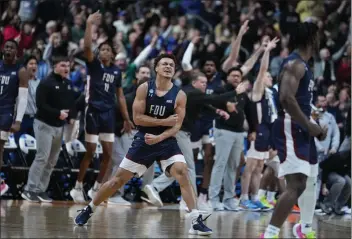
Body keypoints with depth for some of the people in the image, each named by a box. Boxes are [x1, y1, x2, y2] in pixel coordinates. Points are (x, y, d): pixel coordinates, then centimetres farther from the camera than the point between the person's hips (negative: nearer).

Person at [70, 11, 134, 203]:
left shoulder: (116, 71, 11)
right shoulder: (94, 64, -1)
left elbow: (120, 96, 16)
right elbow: (87, 47, -20)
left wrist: (127, 118, 12)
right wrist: (89, 25, -28)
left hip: (109, 114, 5)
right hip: (94, 112, -5)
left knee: (108, 154, 3)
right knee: (90, 152, -5)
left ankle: (96, 189, 15)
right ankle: (77, 188, 6)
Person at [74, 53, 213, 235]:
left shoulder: (179, 95, -6)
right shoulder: (144, 88, -6)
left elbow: (177, 126, -9)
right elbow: (137, 118, -11)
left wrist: (159, 137, -25)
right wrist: (164, 121, -17)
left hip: (166, 141, 0)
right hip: (143, 140, 0)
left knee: (182, 173, -22)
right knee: (119, 179, 5)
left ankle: (196, 220, -22)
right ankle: (88, 210, 22)